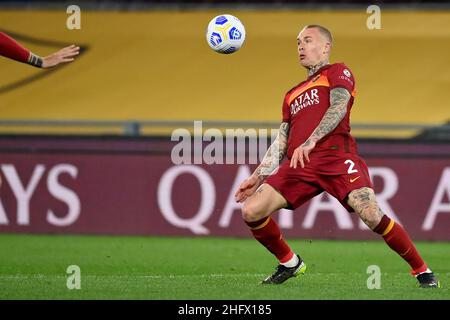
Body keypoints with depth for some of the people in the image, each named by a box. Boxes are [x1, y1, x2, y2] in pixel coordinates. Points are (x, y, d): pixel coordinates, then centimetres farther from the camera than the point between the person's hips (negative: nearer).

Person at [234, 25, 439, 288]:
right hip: (298, 165, 6)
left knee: (373, 216, -24)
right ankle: (289, 263, 10)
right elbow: (281, 143, 30)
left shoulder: (338, 72, 13)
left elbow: (338, 108, -6)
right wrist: (257, 177, 19)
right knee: (251, 210, -11)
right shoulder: (293, 94, 32)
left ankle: (422, 271, -8)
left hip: (336, 155, -6)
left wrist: (310, 142, -21)